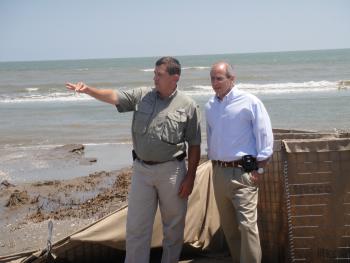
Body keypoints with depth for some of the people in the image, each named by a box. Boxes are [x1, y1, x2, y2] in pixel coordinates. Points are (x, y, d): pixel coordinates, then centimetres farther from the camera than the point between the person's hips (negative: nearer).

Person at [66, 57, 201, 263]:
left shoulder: (188, 106, -6)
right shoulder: (142, 96, 2)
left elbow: (194, 145, -4)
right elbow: (113, 97, -6)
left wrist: (190, 177, -7)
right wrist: (88, 90, -24)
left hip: (171, 170, -2)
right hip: (142, 169, 3)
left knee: (174, 224, 10)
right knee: (136, 225, 6)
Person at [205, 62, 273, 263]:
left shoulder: (249, 102, -8)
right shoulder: (210, 106, 11)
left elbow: (265, 137, -8)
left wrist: (259, 169, -11)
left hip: (242, 171, -6)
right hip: (219, 171, 7)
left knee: (246, 224, -13)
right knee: (228, 224, 13)